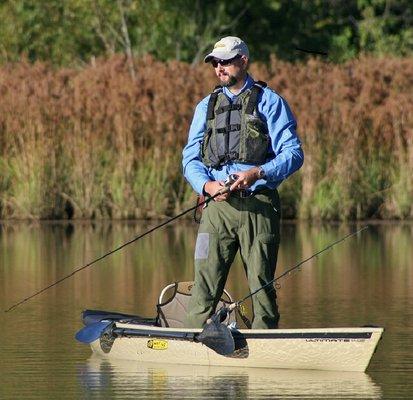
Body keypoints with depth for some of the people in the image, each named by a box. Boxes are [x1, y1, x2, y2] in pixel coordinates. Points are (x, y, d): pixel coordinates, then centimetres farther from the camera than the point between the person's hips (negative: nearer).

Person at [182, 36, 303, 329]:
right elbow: (190, 158, 14)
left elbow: (293, 154, -2)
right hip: (217, 204, 3)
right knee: (205, 281, -5)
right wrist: (207, 185, -7)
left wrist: (257, 173, -18)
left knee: (262, 284, 0)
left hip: (258, 205, -3)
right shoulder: (207, 106, 18)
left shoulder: (269, 102, 6)